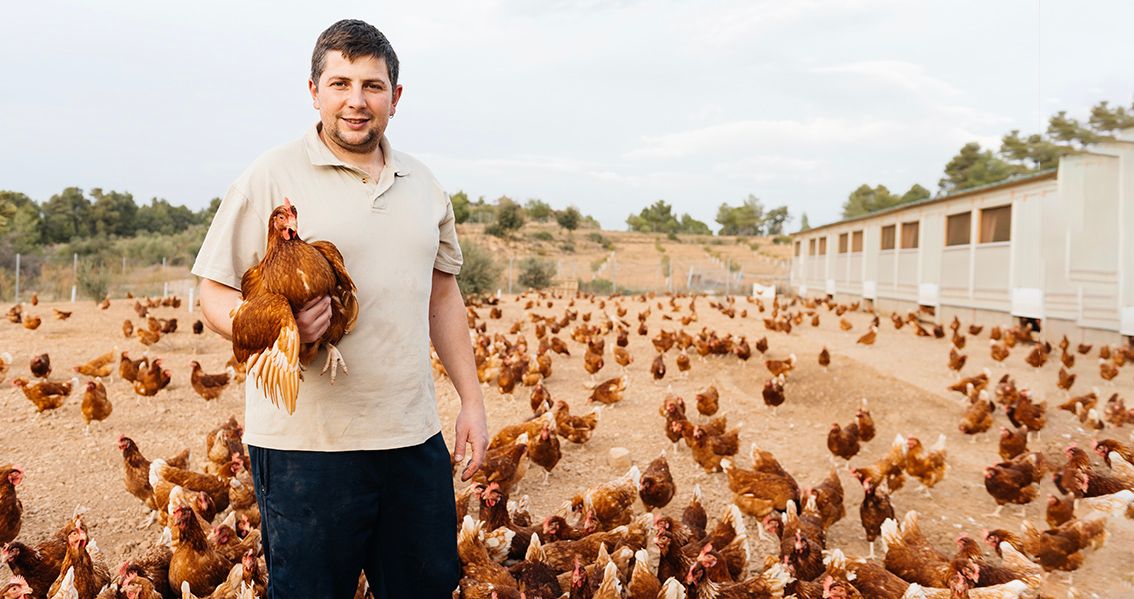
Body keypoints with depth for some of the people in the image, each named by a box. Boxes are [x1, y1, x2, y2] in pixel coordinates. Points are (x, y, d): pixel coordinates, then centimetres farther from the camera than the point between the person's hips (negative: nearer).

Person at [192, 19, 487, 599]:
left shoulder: (423, 185, 12)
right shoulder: (271, 176, -5)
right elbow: (215, 295, -4)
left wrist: (471, 399, 13)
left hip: (414, 438, 5)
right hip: (305, 441, -5)